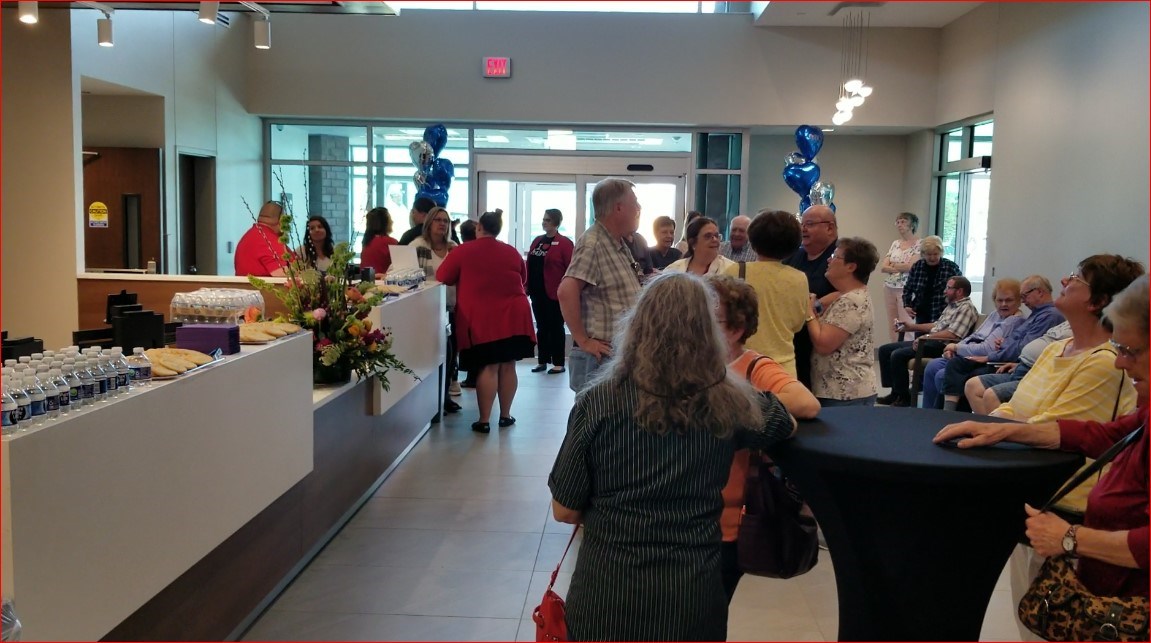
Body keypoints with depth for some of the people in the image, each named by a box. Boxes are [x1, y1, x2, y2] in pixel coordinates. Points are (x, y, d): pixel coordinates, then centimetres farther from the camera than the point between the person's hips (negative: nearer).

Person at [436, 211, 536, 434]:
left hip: (482, 319, -3)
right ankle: (505, 415, 18)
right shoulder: (512, 252, 11)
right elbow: (523, 280, 23)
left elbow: (442, 279, 6)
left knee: (488, 367, -3)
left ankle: (484, 420, -1)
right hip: (515, 315, 3)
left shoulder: (463, 251, -1)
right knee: (507, 366, 9)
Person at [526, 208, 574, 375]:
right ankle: (542, 362, 19)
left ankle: (559, 364, 7)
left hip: (555, 294, -7)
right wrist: (527, 286, 9)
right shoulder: (537, 241, 12)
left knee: (556, 328, 1)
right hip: (538, 293, 7)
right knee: (542, 328, 12)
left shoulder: (564, 243, -10)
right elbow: (529, 265, 14)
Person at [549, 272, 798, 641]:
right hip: (693, 596, 2)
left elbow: (564, 511, -5)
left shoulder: (598, 402, -13)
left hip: (607, 591, -1)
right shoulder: (730, 403, -7)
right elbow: (788, 425, 15)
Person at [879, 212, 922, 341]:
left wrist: (893, 265, -2)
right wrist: (902, 268, -8)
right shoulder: (895, 244, 13)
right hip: (889, 287, 6)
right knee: (892, 325, 6)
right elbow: (883, 267, 5)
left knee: (906, 324, -8)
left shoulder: (919, 244, -5)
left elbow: (912, 266, -16)